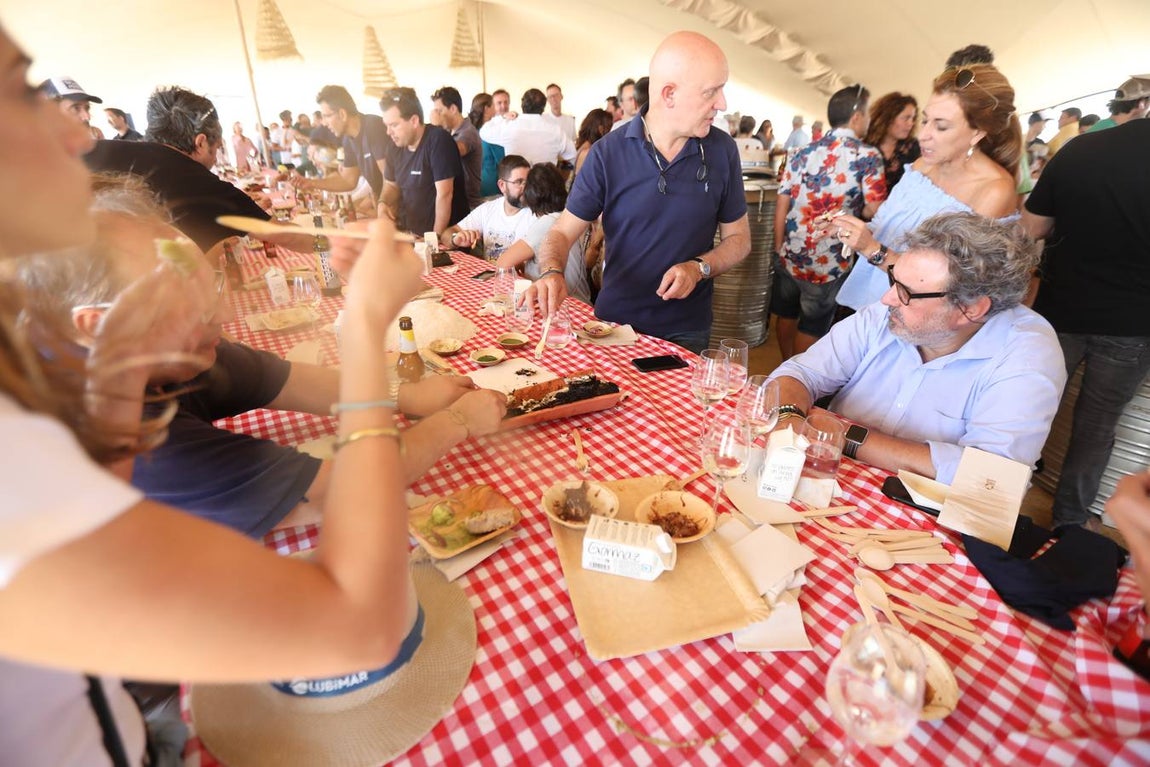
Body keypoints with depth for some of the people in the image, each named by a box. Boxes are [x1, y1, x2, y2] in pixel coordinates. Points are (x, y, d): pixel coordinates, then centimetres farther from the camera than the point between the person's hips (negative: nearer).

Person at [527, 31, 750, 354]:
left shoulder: (722, 151, -6)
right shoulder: (607, 153, -11)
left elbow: (738, 237, 3)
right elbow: (563, 232, -8)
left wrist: (699, 267, -16)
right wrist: (552, 272, -30)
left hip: (687, 329, 1)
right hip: (614, 321, -1)